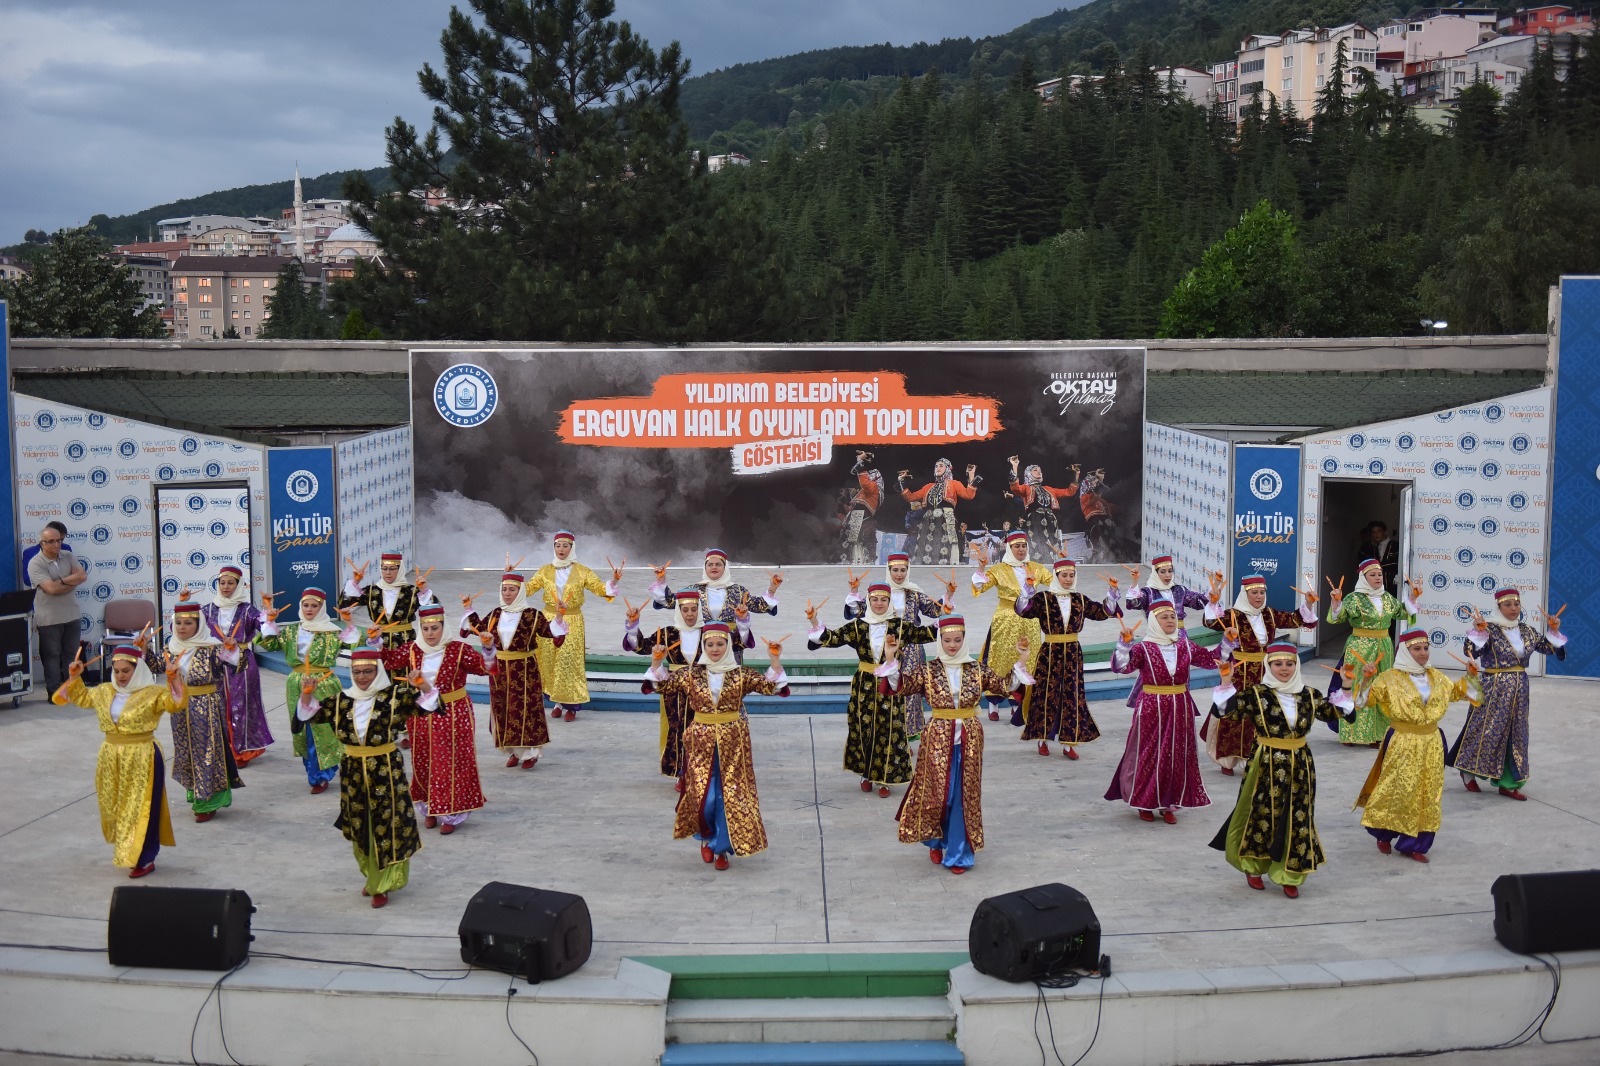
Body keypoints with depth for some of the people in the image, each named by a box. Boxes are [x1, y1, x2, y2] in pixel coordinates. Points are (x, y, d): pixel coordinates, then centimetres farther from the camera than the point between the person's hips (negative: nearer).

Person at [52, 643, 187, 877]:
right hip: (111, 758, 6)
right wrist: (74, 678, 14)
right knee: (113, 805, 15)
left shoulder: (153, 693, -10)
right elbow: (81, 697, 25)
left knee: (141, 807, -3)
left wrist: (174, 681, -36)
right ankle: (123, 850, 31)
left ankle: (144, 858, 4)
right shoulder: (104, 692, 8)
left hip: (142, 759, -6)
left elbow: (175, 703, -24)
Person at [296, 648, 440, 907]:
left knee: (386, 826, 0)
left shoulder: (395, 695, -8)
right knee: (359, 825, 16)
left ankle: (383, 884, 12)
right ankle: (371, 876, 35)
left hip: (386, 771, -4)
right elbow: (311, 712, 13)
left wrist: (424, 686, -32)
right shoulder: (341, 700, 4)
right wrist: (307, 695, -6)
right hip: (352, 771, 4)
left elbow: (426, 705, -14)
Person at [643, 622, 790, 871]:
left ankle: (720, 846, 18)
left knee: (730, 794, 3)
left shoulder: (741, 674, -2)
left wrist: (774, 661, -22)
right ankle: (707, 836, 27)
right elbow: (663, 685, 0)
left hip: (732, 741, 0)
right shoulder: (692, 675, 2)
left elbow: (770, 686, -9)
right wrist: (657, 663, -14)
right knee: (703, 794, -2)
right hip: (701, 740, 0)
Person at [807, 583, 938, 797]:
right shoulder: (857, 626, 0)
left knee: (889, 732, 1)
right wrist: (814, 622, -23)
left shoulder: (900, 625, -1)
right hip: (864, 686, 1)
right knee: (863, 730, 7)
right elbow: (832, 638, -7)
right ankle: (867, 774, 24)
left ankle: (884, 778, 13)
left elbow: (925, 633, -8)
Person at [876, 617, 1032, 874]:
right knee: (936, 793, 3)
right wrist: (890, 659, -24)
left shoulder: (977, 671, 3)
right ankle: (936, 841, 30)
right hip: (938, 739, -1)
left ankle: (959, 852, 17)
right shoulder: (928, 672, -2)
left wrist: (1018, 661, -13)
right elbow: (899, 685, -11)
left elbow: (1007, 686, -1)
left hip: (969, 740, 1)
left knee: (964, 795, 5)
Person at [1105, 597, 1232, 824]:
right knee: (1149, 754, 3)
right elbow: (1122, 666, -22)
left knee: (1178, 755, 8)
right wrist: (1124, 645, -37)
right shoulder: (1143, 648, -9)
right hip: (1152, 709, -4)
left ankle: (1169, 804, 20)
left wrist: (1226, 642, -3)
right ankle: (1145, 804, 18)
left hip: (1180, 708, 4)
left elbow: (1212, 659, 11)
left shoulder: (1186, 647, 5)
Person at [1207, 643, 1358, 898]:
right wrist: (1226, 683, -27)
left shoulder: (1309, 695, 5)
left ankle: (1289, 876, 19)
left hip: (1300, 767, 4)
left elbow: (1335, 712, 18)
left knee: (1297, 820, 6)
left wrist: (1345, 687, 9)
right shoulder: (1255, 693, -9)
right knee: (1261, 816, 7)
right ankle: (1253, 868, 27)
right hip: (1265, 766, -3)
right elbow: (1226, 711, -16)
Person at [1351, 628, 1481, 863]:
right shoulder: (1389, 678, -7)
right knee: (1398, 790, -3)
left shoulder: (1437, 677, 9)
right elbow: (1365, 699, -12)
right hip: (1401, 744, -5)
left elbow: (1460, 691, 24)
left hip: (1432, 743, 5)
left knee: (1427, 793, 7)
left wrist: (1470, 676, 9)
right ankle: (1384, 835, 22)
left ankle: (1413, 844, 17)